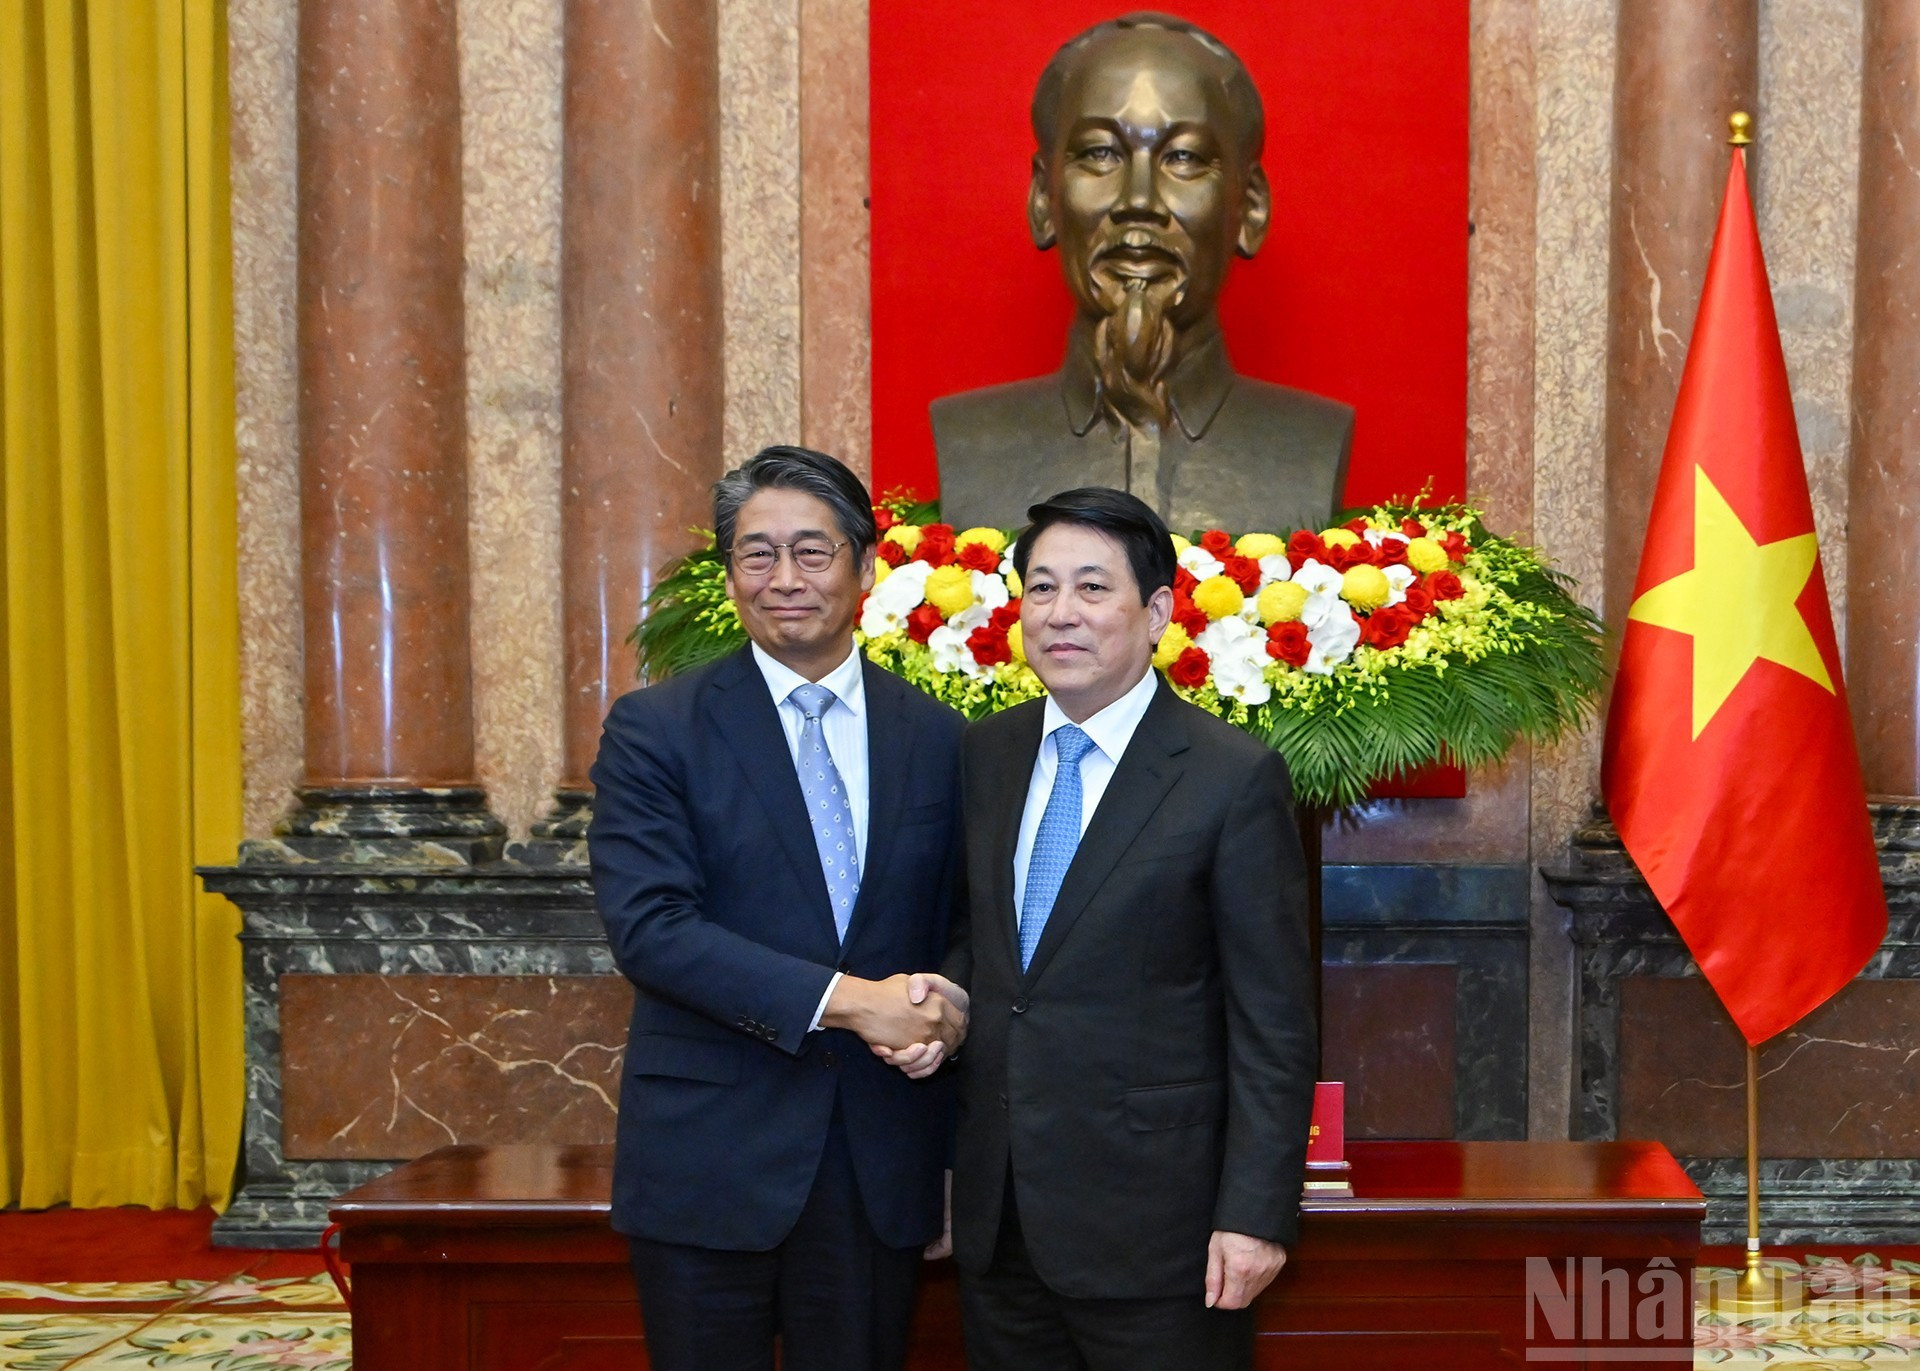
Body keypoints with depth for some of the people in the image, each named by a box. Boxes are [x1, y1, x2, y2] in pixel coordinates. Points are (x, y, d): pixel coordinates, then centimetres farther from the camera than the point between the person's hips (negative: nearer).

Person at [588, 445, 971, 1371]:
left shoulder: (935, 737, 7)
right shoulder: (654, 730, -3)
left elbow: (957, 926, 14)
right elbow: (647, 925, -14)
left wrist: (945, 1006, -10)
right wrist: (843, 1000, -20)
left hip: (882, 1167, 3)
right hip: (710, 1155, -3)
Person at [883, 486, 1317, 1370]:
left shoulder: (1235, 779, -9)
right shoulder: (984, 755, 8)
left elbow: (1273, 1024, -10)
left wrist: (1256, 1215, -14)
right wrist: (940, 1007, -2)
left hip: (1150, 1226, -5)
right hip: (998, 1215, 5)